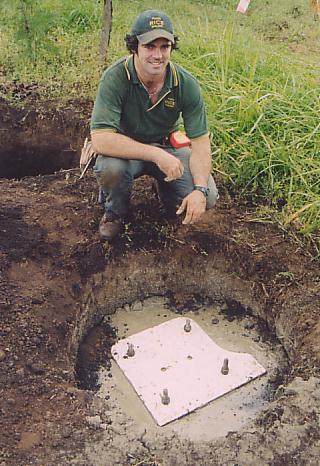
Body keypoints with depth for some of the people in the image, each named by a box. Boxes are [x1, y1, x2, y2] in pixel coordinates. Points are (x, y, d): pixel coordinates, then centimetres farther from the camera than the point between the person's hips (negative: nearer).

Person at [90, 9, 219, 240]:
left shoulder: (186, 83, -16)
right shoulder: (115, 77, -25)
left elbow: (200, 141, -13)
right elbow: (100, 140, -34)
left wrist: (200, 190, -28)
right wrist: (156, 155, -39)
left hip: (168, 146, 3)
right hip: (126, 149, -2)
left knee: (208, 197, -17)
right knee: (110, 167, -37)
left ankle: (165, 187, 19)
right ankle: (115, 212, -1)